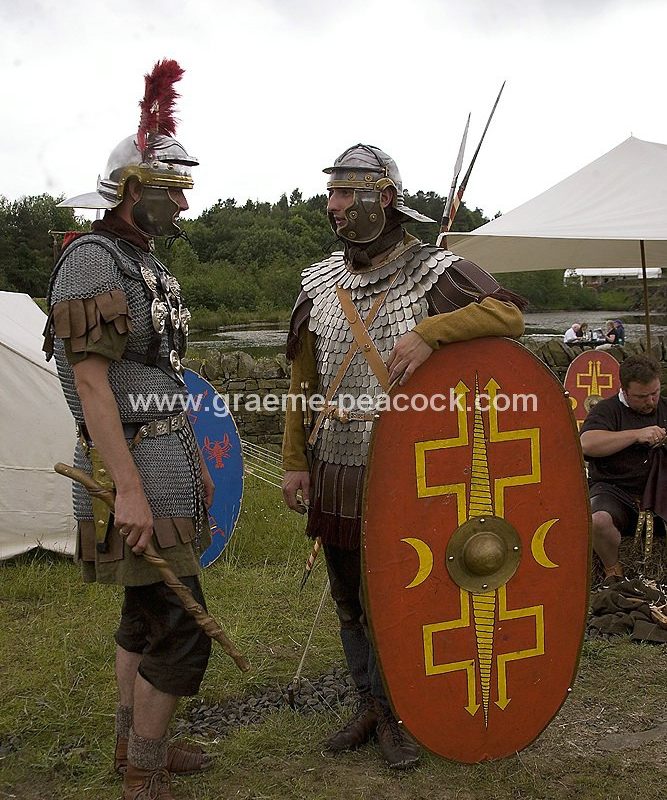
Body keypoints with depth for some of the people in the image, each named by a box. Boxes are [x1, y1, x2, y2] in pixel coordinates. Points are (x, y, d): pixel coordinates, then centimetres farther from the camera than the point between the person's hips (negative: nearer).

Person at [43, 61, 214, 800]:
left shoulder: (146, 265, 15)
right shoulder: (92, 260, -14)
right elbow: (91, 382, -20)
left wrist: (194, 463, 20)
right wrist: (129, 490, -24)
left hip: (168, 457, 9)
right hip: (133, 466, -9)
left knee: (144, 616, 16)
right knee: (180, 627, -6)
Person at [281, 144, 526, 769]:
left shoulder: (434, 271, -8)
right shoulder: (319, 283, 7)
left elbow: (508, 314, -21)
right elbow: (302, 381, 11)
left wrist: (430, 332, -33)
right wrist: (294, 463, 9)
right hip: (336, 468, 5)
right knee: (350, 597, 15)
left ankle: (401, 715, 27)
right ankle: (369, 705, 34)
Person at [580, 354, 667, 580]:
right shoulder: (606, 410, 2)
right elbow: (587, 444, -17)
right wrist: (637, 435, -19)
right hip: (615, 489, -3)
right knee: (598, 520, -34)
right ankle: (613, 570, -4)